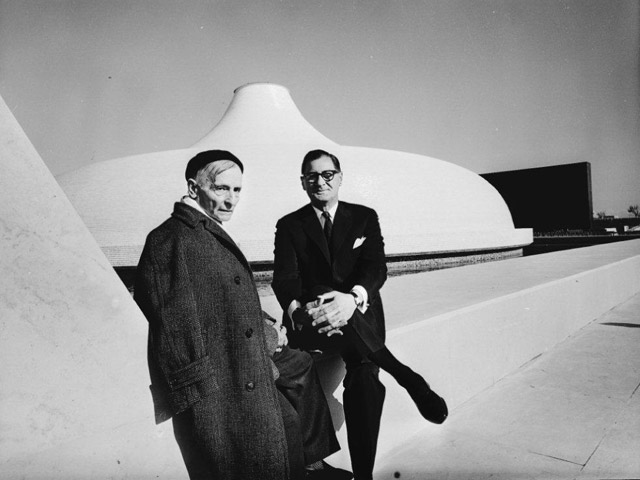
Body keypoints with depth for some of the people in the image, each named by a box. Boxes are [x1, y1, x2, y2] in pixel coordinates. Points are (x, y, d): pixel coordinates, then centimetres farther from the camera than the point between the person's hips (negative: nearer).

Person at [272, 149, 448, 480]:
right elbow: (285, 278, -4)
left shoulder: (364, 217, 10)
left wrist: (352, 298, -28)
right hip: (311, 322, 0)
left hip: (360, 316, 1)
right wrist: (296, 309, -29)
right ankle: (409, 379, -11)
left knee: (363, 379, -27)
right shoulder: (289, 226, 9)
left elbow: (376, 266, -5)